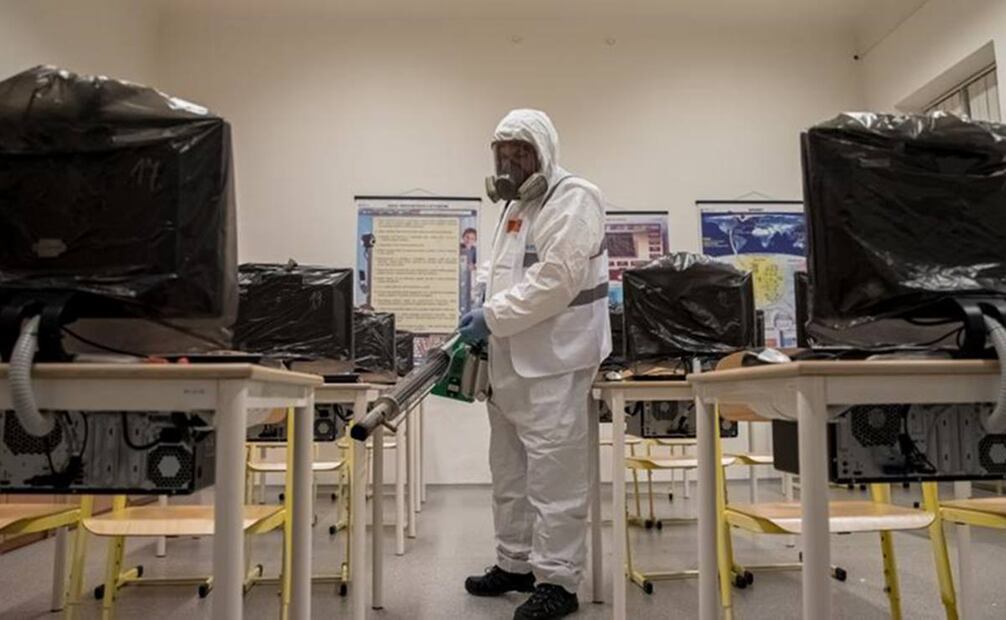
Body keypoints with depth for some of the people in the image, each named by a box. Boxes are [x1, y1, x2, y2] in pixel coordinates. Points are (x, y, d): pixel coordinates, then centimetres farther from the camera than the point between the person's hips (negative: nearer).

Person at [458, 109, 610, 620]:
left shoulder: (573, 198, -9)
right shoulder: (515, 204, 20)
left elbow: (555, 281, -20)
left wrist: (492, 317, -16)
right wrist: (483, 313, 8)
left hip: (552, 361, -9)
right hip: (512, 359, 9)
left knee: (553, 474, -3)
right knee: (509, 469, 16)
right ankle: (515, 563, 30)